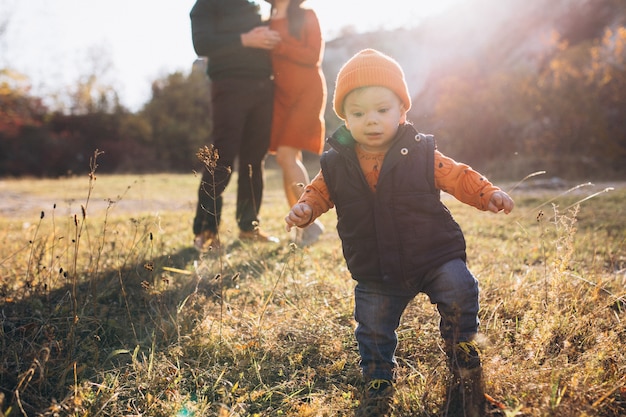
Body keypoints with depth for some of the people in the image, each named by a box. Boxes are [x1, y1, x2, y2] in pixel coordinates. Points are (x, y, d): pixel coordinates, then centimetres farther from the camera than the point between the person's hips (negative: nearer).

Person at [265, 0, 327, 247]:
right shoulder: (268, 24, 15)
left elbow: (314, 56, -11)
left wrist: (279, 45, -14)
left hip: (307, 92, -5)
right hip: (281, 94, 5)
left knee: (286, 156, -18)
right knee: (291, 159, 0)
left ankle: (311, 220, -9)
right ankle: (301, 227, 6)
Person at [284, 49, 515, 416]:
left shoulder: (421, 153, -11)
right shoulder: (336, 165, -7)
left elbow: (458, 176, -4)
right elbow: (319, 192, 7)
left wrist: (487, 194, -20)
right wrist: (304, 209, -14)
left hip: (435, 255, -2)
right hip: (376, 276, 2)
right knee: (373, 331, 11)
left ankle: (464, 364, 12)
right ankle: (378, 385, 38)